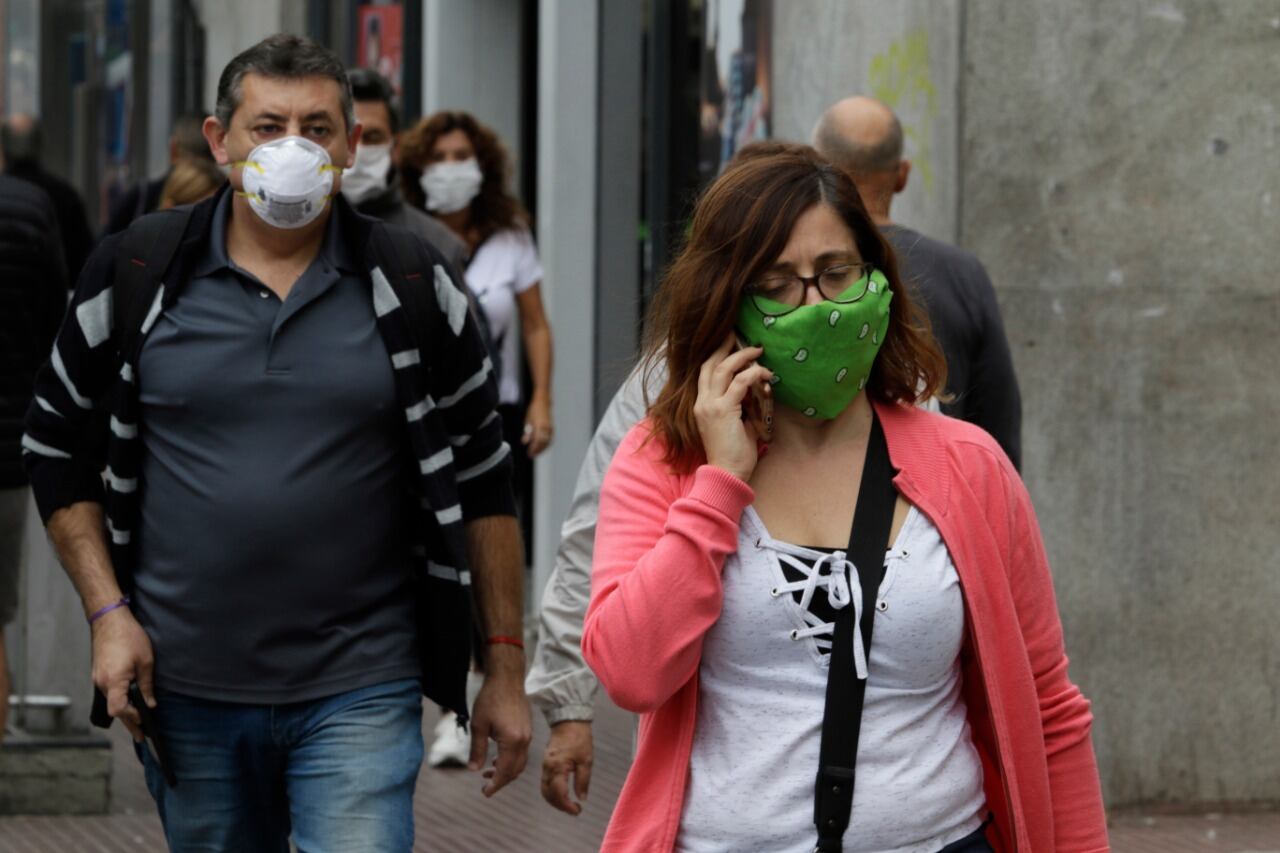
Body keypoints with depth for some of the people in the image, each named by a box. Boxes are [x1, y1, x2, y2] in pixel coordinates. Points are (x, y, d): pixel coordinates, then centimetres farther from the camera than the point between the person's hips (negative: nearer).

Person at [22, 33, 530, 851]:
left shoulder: (411, 285, 0)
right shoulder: (136, 275, 0)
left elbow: (481, 478, 6)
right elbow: (55, 441, 10)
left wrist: (505, 666, 3)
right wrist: (108, 612, 1)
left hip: (360, 692, -1)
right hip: (185, 688, 2)